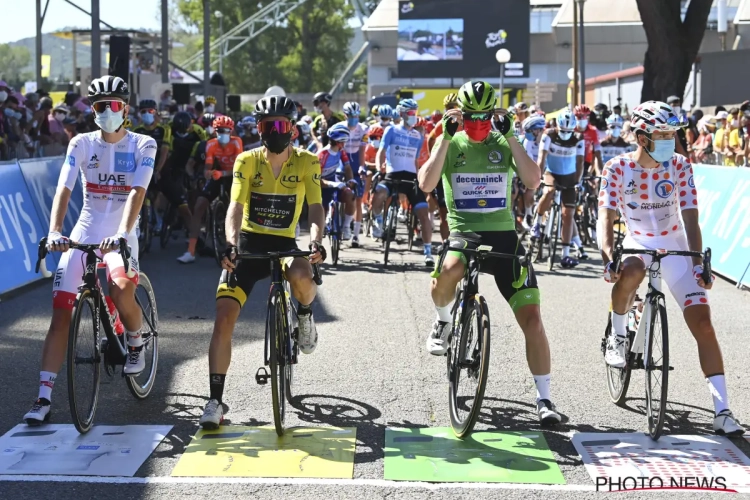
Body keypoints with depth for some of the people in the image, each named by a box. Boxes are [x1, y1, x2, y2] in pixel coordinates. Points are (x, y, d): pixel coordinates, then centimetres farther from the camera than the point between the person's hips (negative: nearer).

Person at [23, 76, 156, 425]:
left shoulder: (143, 145, -3)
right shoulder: (81, 144, 1)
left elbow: (137, 192, -16)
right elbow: (63, 190, -9)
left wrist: (122, 234, -31)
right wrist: (54, 232, -26)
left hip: (120, 237, -2)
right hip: (83, 234, 2)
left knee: (122, 290, -32)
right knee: (61, 314, -6)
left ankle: (136, 344, 2)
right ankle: (44, 398, -2)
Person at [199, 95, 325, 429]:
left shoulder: (306, 163, -6)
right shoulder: (247, 161, -5)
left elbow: (315, 206, -14)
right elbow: (236, 205, -15)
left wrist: (316, 240, -35)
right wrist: (230, 242, -34)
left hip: (284, 244, -1)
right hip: (249, 242, 1)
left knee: (302, 277, -37)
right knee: (224, 317, -11)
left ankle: (305, 315, 2)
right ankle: (215, 401, -3)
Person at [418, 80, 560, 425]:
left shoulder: (503, 144, 6)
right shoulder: (450, 144, 5)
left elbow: (533, 181, -11)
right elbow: (426, 184, -12)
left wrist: (510, 137, -14)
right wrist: (446, 137, -14)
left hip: (503, 235, 1)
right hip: (464, 232, -1)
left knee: (530, 316, -7)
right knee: (447, 272, -37)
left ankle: (543, 398, 4)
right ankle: (443, 320, -2)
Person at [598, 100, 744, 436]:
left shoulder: (680, 166, -12)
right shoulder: (618, 168, -14)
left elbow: (690, 218, -15)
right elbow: (606, 217, -19)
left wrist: (698, 262, -28)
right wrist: (608, 257, -36)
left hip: (674, 246, 1)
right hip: (637, 242, -1)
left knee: (702, 322, -13)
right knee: (631, 272, -39)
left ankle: (722, 412, -12)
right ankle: (617, 335, -10)